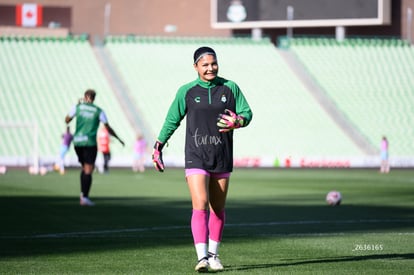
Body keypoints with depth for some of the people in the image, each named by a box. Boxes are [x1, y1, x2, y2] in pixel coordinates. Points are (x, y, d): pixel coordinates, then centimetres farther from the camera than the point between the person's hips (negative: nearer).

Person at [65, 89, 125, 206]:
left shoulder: (78, 107, 3)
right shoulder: (98, 111, 1)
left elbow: (67, 120, 13)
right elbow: (108, 128, 2)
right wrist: (118, 139, 16)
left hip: (77, 141, 3)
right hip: (90, 143, -3)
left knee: (84, 167, 18)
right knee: (88, 170, -3)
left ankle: (83, 194, 9)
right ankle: (85, 197, -12)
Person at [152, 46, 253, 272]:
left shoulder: (230, 88, 4)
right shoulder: (186, 91, 1)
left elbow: (247, 113, 5)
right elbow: (172, 120, 11)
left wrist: (238, 122, -18)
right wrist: (158, 146, 15)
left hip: (222, 158, 2)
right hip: (196, 158, -2)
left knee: (218, 209, 11)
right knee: (200, 206, -16)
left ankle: (213, 254, 26)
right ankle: (202, 257, -22)